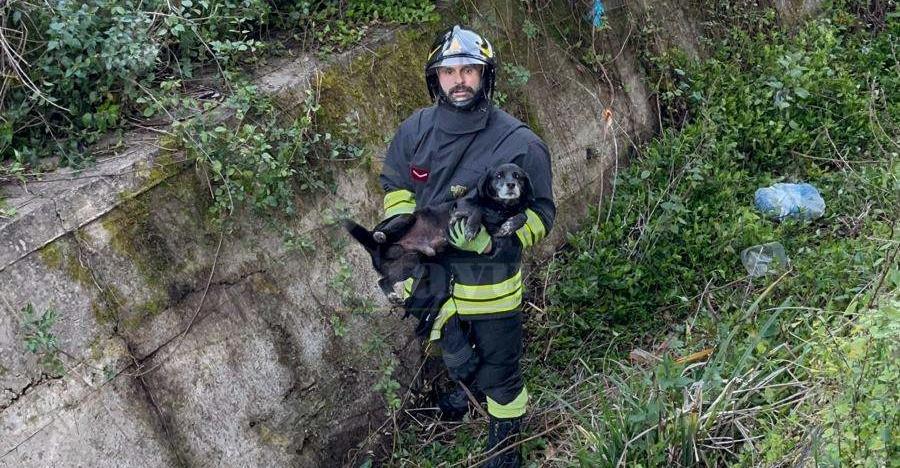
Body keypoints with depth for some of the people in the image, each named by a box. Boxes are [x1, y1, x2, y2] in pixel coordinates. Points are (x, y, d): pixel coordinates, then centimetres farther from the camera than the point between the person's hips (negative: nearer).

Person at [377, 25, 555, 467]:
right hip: (431, 275, 4)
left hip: (491, 284, -4)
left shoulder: (519, 143, -20)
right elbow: (395, 185, 8)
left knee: (499, 375, 11)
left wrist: (492, 240, -29)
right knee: (453, 352, 32)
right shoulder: (416, 129, -8)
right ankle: (467, 385, 65)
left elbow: (540, 214, -14)